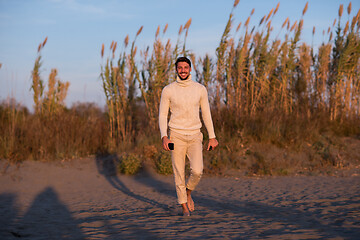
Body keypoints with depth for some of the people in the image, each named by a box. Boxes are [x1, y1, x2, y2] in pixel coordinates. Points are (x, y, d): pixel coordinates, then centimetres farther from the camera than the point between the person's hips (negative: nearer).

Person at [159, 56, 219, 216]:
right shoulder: (168, 90, 0)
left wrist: (212, 137, 8)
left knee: (197, 171, -15)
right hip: (176, 136, -1)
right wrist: (164, 137, -12)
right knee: (179, 173, -1)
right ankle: (184, 206, 14)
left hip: (195, 136, 1)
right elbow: (162, 115, 1)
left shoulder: (200, 89, 5)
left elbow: (206, 113, 12)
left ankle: (188, 192, 15)